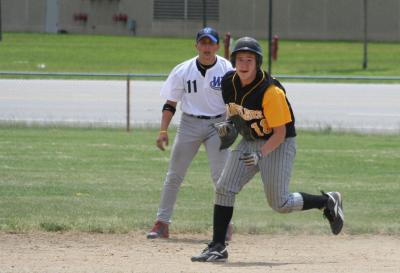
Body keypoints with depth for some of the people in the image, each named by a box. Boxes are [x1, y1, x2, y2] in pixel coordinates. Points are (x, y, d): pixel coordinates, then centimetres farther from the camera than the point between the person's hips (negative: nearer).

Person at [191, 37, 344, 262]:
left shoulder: (271, 91, -27)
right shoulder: (229, 83, -6)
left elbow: (280, 133, -23)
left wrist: (260, 155, -35)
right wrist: (229, 123, -4)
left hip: (279, 144, -6)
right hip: (249, 142, 6)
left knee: (280, 203, -6)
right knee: (224, 188, -6)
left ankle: (327, 202, 17)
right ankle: (218, 247, -2)